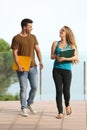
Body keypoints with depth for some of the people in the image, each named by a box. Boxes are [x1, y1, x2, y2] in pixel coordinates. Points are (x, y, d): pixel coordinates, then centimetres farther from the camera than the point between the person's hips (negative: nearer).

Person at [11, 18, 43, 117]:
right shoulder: (16, 38, -6)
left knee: (35, 87, 4)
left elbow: (37, 50, 8)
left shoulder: (33, 37, 10)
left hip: (32, 67, 5)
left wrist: (40, 61, -6)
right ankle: (24, 109, 8)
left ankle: (29, 104, 27)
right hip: (22, 68, -5)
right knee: (23, 88, -1)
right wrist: (18, 65, -21)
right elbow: (15, 53, -9)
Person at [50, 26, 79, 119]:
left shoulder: (71, 45, 5)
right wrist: (57, 56, -16)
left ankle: (67, 105, 31)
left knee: (66, 90, -1)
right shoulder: (55, 43, 11)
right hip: (57, 70, 1)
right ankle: (60, 112, 2)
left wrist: (64, 58, -18)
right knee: (59, 90, -3)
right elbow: (52, 56, 5)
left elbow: (76, 57, -7)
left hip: (67, 70, -1)